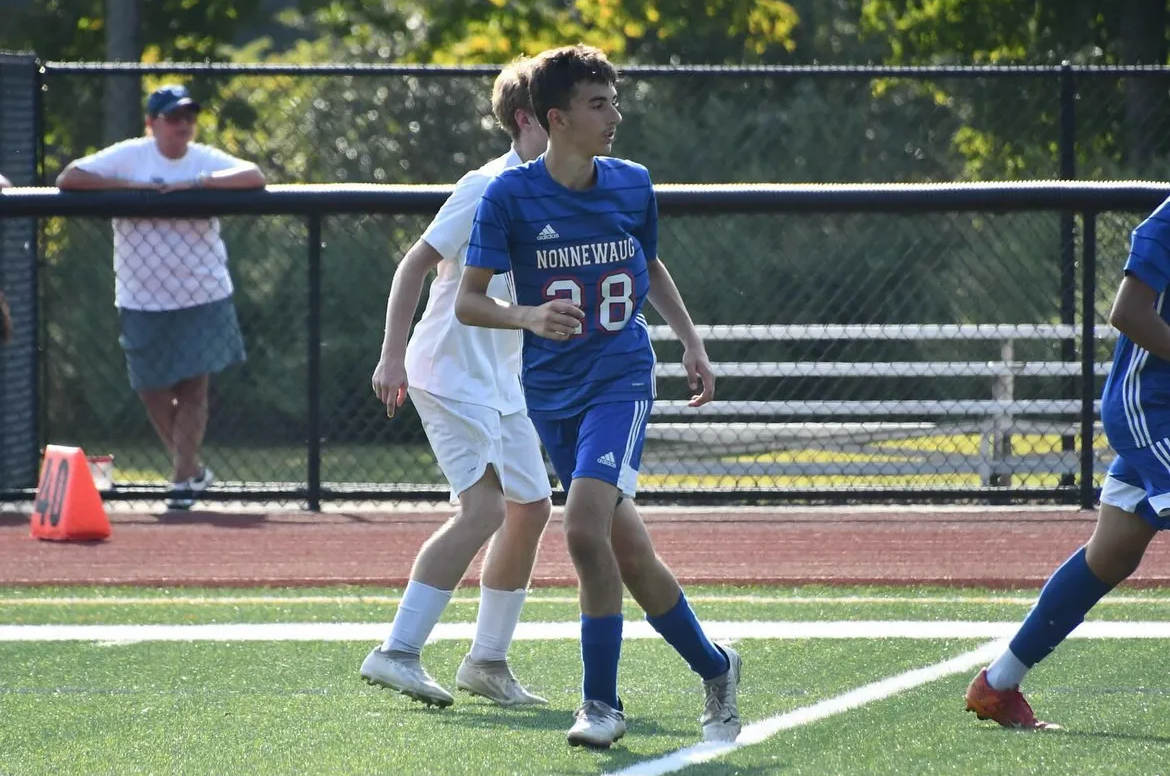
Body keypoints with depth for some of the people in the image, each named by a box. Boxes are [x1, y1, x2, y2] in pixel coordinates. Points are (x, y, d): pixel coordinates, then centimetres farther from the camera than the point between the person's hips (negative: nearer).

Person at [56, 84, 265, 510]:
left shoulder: (205, 159, 0)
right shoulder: (129, 156, -4)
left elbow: (254, 177, -15)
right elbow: (67, 178, -12)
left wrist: (197, 183, -24)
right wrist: (131, 186, -19)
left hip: (203, 295, 0)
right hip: (143, 299, 0)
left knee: (193, 387, -3)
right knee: (152, 390, 7)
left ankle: (183, 478, 4)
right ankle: (192, 466, 27)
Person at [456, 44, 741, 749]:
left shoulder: (632, 185, 0)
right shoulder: (510, 195, -8)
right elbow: (467, 300, -8)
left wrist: (692, 340, 12)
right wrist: (528, 316, -26)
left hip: (622, 379, -1)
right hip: (553, 391, 1)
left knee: (586, 526, -21)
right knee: (628, 549, 5)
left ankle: (603, 702, -10)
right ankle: (714, 669, 26)